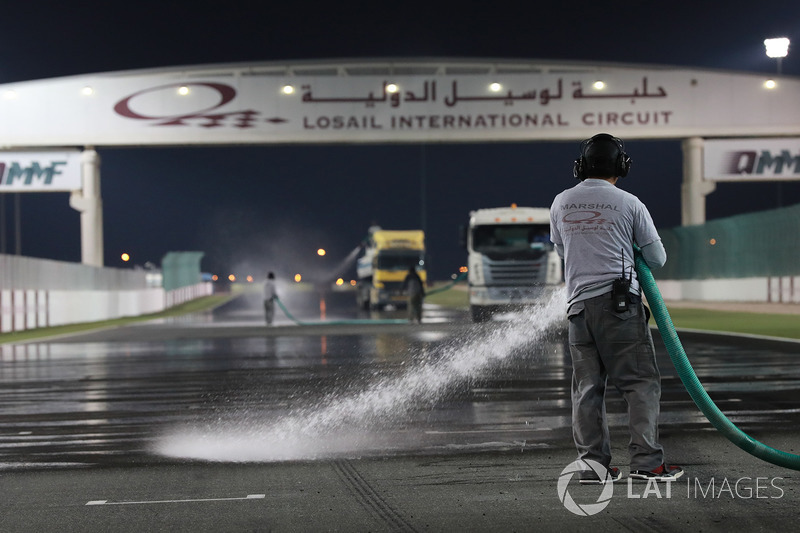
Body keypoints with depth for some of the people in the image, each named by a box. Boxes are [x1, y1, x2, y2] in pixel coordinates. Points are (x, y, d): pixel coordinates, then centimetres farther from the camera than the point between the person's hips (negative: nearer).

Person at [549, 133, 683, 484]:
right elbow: (657, 259, 6)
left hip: (578, 303, 4)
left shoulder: (561, 203, 10)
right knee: (641, 382, -1)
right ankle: (645, 460, -8)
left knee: (587, 386, 8)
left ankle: (592, 463, 7)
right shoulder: (629, 204, -1)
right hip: (619, 302, -4)